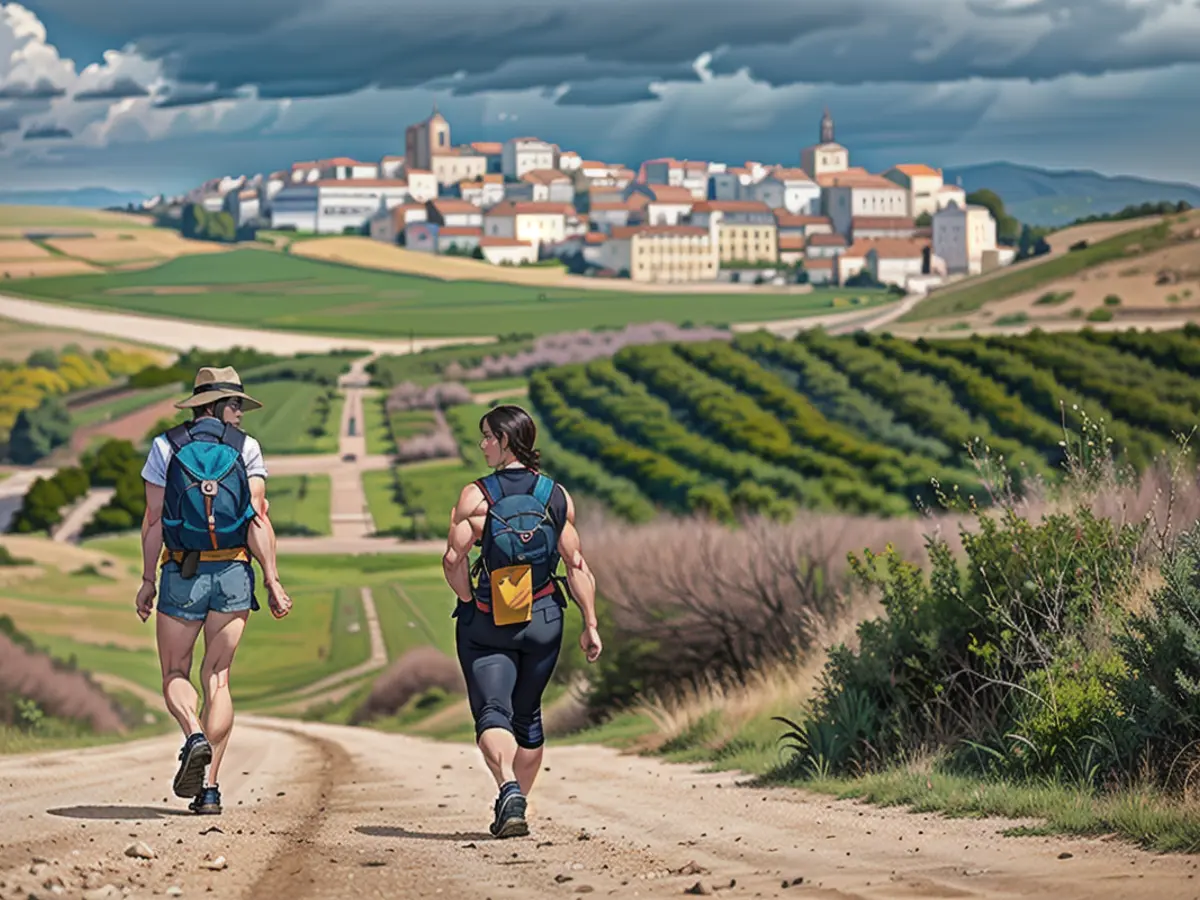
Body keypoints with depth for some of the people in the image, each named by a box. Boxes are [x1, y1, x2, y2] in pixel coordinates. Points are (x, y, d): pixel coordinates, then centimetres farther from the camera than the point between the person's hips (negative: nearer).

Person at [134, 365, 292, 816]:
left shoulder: (166, 446, 1)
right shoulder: (246, 448, 1)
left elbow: (154, 520, 0)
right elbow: (257, 520, -6)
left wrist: (148, 580, 7)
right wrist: (273, 581, -3)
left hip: (181, 575, -1)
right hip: (233, 575, 1)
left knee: (175, 674, 10)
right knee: (218, 678, 6)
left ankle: (195, 736, -22)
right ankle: (210, 787, -1)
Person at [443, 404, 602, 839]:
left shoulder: (476, 496, -8)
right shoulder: (557, 497, 1)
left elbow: (454, 559, -14)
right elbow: (577, 565, 0)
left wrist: (469, 602, 1)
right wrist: (591, 624, 3)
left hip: (486, 624, -4)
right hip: (544, 621, 4)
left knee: (492, 713, -5)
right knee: (527, 716, 17)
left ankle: (509, 791, -29)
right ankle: (515, 807, 24)